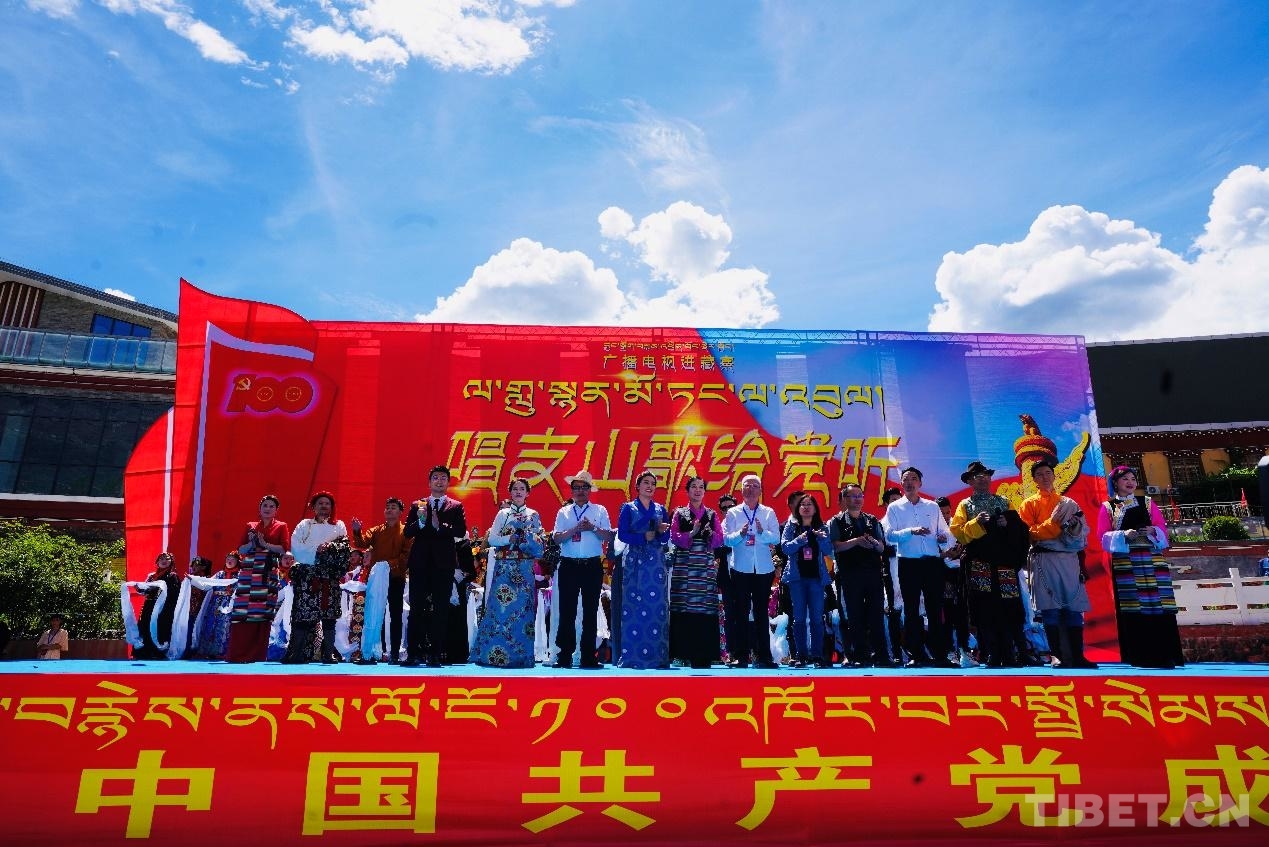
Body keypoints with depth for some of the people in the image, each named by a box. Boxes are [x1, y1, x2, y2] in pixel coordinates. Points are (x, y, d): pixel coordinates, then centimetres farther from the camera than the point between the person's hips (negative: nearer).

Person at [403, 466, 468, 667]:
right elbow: (407, 532, 4)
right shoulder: (417, 505, 13)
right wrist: (421, 522, -14)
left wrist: (440, 527, -17)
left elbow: (461, 531, -5)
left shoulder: (455, 507, 9)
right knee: (416, 609, 1)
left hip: (444, 564, -1)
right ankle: (413, 653, 5)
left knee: (441, 609, -1)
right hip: (420, 562, 1)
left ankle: (436, 654, 4)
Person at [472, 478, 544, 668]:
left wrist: (524, 537, -12)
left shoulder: (533, 516, 11)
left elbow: (540, 543, 4)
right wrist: (509, 539, -11)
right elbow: (492, 539, 3)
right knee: (499, 606, -6)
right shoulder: (502, 514, 11)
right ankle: (493, 654, -1)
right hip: (504, 566, 0)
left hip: (525, 567, 0)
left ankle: (520, 655, 1)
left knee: (522, 607, -3)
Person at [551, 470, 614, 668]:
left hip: (593, 566, 0)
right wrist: (576, 529, -15)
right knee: (567, 611, 1)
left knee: (591, 611, 4)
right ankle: (565, 656, 8)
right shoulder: (563, 512, 9)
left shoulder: (600, 511, 8)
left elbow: (609, 536, -1)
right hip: (569, 565, 0)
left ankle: (589, 657, 11)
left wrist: (593, 528, -15)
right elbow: (557, 538, -2)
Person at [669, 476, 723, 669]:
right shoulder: (679, 513, 11)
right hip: (684, 566, -1)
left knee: (705, 608, -5)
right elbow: (674, 537, 0)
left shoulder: (712, 514, 15)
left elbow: (719, 540, 8)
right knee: (684, 609, -7)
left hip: (706, 566, 1)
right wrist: (692, 533, -14)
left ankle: (703, 656, -1)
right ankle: (685, 653, -2)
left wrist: (710, 532, -12)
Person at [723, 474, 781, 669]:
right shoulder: (733, 513, 7)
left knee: (761, 613, 5)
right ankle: (741, 656, 7)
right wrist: (740, 534, -20)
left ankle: (763, 656, 9)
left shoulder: (769, 513, 9)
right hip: (741, 569, -1)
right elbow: (726, 539, -3)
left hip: (763, 569, 1)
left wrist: (762, 532, -21)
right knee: (741, 613, 2)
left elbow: (776, 538, -3)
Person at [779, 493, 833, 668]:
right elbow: (785, 547, -4)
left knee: (817, 617, 0)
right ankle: (800, 655, 5)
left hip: (816, 577, 1)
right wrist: (800, 539, -20)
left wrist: (822, 538, -16)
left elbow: (828, 551, 2)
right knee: (799, 617, 1)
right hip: (797, 576, -1)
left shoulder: (822, 528, 11)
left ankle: (817, 655, 6)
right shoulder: (791, 526, 7)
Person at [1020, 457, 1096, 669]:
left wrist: (1075, 528, -9)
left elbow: (1083, 530, 14)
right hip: (1044, 561, -3)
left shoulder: (1067, 502, 17)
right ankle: (1057, 656, 0)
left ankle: (1077, 657, 4)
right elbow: (1029, 533, -4)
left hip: (1068, 559, 3)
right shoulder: (1029, 504, 7)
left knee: (1074, 607, 0)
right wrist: (1053, 522, -15)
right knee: (1050, 609, -4)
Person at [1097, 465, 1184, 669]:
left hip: (1151, 559, 2)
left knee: (1158, 604, -6)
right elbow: (1103, 536, 2)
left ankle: (1163, 655, -3)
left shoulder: (1147, 503, 16)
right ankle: (1138, 656, -2)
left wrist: (1152, 531, -8)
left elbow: (1163, 529, 13)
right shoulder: (1107, 507, 10)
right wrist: (1123, 535, -13)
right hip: (1124, 562, -2)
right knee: (1132, 608, -5)